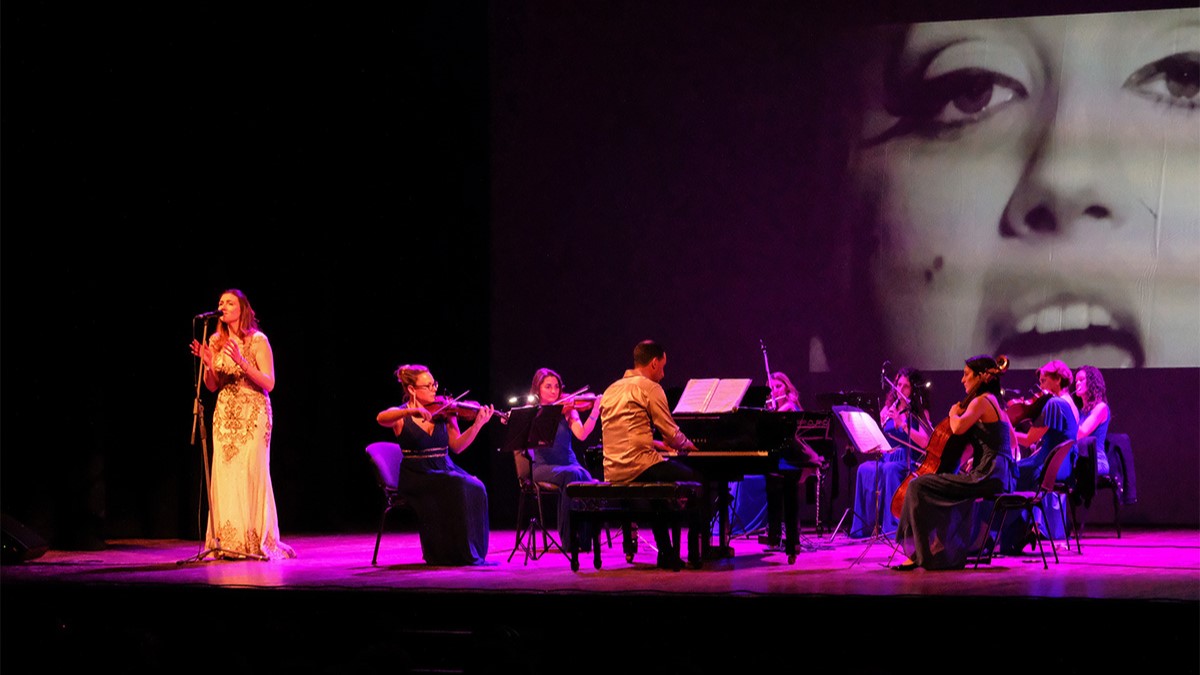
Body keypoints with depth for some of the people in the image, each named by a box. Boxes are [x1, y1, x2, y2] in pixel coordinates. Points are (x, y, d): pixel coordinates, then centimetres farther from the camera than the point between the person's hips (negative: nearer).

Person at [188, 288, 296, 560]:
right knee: (225, 474, -3)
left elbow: (269, 384, -9)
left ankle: (256, 542, -5)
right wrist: (208, 364, -7)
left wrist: (241, 362, -20)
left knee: (251, 473, -10)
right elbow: (212, 386, 13)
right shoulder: (216, 342, 9)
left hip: (253, 414, -4)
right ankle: (229, 541, 0)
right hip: (225, 414, 5)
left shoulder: (258, 341, -5)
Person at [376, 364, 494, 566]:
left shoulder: (443, 412, 9)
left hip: (445, 471, 4)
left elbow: (457, 446, 3)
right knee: (455, 488, -31)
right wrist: (411, 411, -38)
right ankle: (446, 555, -21)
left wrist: (477, 425, -12)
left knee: (475, 488, -25)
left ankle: (473, 554, -17)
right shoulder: (401, 416, -1)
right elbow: (381, 418, -24)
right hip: (417, 476, -4)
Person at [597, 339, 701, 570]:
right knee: (697, 480, 7)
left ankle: (666, 553, 25)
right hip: (639, 468, -8)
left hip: (612, 471, 8)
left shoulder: (611, 390, 19)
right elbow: (672, 435, -5)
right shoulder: (649, 387, -5)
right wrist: (686, 444, 16)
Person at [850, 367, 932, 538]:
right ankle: (866, 525, -26)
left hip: (910, 462, -4)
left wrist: (902, 423, -19)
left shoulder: (920, 413, 4)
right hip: (887, 457, 4)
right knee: (865, 470, -29)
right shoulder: (888, 409, 16)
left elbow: (924, 442, -11)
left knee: (890, 469, -37)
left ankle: (892, 525, -36)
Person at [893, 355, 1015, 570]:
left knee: (918, 487, -12)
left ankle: (921, 554, -11)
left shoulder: (980, 401, -9)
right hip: (1001, 478, 10)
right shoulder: (996, 404, 20)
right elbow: (1011, 443, 27)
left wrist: (954, 413, -3)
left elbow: (958, 427, -26)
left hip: (986, 476, -10)